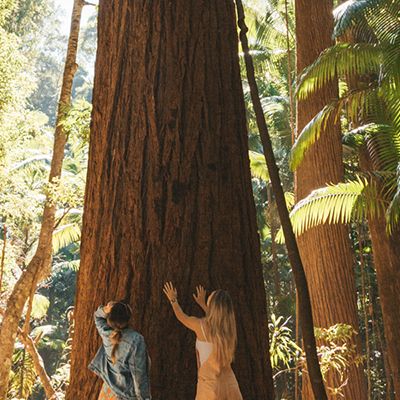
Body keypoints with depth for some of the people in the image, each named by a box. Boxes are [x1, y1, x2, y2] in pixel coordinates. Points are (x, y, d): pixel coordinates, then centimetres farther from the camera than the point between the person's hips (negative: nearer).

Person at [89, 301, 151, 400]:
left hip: (109, 389, 5)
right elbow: (139, 373, -21)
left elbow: (97, 316, 10)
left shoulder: (106, 333, -14)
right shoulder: (136, 340, -29)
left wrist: (105, 310, -13)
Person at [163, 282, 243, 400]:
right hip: (230, 385, 5)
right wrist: (202, 304, 44)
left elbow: (181, 316, 12)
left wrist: (173, 299, 31)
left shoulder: (202, 326, -9)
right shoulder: (228, 327, 4)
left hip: (210, 386, -5)